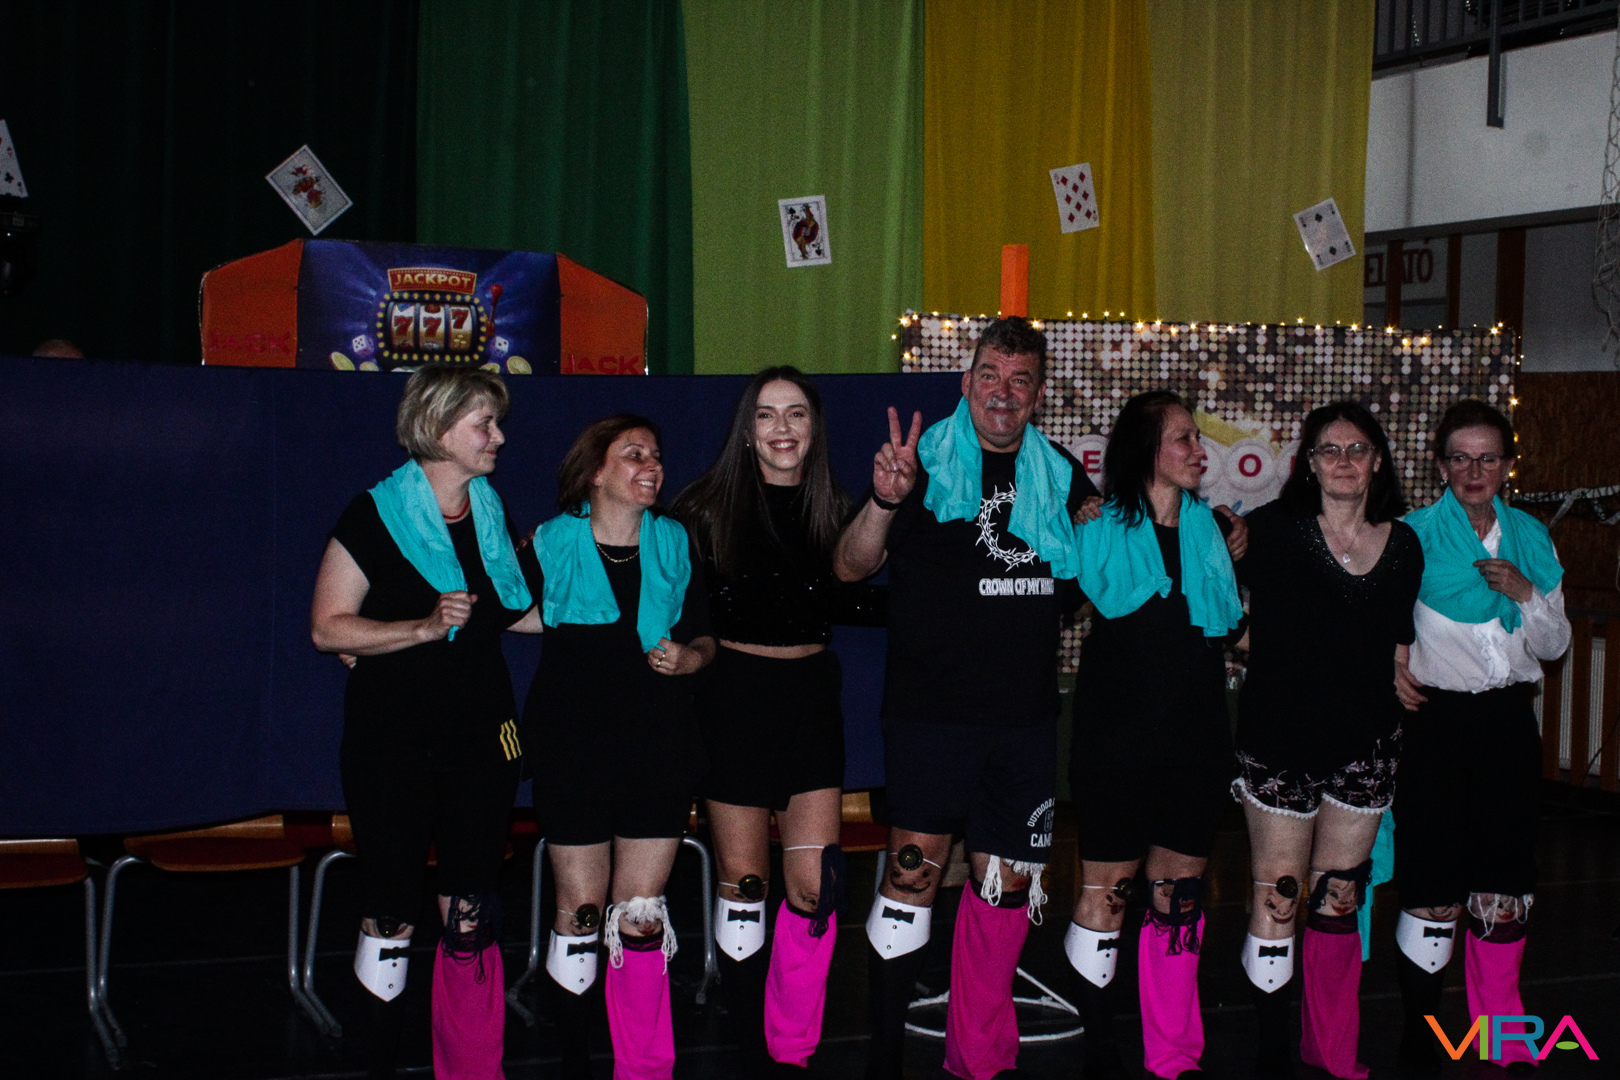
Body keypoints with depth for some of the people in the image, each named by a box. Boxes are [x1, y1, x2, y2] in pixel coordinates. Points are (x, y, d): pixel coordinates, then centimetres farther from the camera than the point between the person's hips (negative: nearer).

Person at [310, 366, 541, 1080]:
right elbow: (327, 628, -11)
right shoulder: (375, 515, -7)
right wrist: (425, 627, -21)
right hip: (392, 744, -4)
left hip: (481, 738, 4)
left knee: (470, 913, 5)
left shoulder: (494, 515, 10)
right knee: (389, 918, -2)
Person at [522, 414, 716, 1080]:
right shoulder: (552, 544, 0)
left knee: (641, 917, 2)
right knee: (580, 915, 2)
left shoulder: (674, 546, 7)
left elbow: (705, 638, 15)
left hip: (659, 750, 2)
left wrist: (688, 658, -6)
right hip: (574, 754, -2)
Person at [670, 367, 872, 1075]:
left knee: (816, 883, -7)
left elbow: (851, 600, 11)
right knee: (743, 879, 4)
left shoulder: (833, 510, 5)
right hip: (735, 694, -2)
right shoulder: (710, 508, -3)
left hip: (811, 697, 2)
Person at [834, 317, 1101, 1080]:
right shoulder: (923, 464, -3)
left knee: (1008, 880, 9)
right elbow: (850, 567, -13)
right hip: (930, 709, -4)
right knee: (912, 871, -9)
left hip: (1026, 715, 5)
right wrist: (884, 502, -33)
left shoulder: (1060, 479, 10)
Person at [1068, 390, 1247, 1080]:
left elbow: (1229, 625, 16)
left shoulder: (1213, 528, 7)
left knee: (1181, 895, 9)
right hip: (1116, 739, -4)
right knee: (1105, 893, 1)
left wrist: (1234, 552, 2)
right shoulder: (1102, 527, -4)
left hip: (1196, 739, 4)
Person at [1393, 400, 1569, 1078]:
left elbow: (1555, 645, 12)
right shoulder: (1414, 536, -1)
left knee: (1504, 890, 4)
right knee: (1433, 888, -3)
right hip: (1437, 718, -3)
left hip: (1509, 718, 3)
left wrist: (1526, 593, -6)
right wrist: (1390, 665, -16)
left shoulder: (1530, 538, 10)